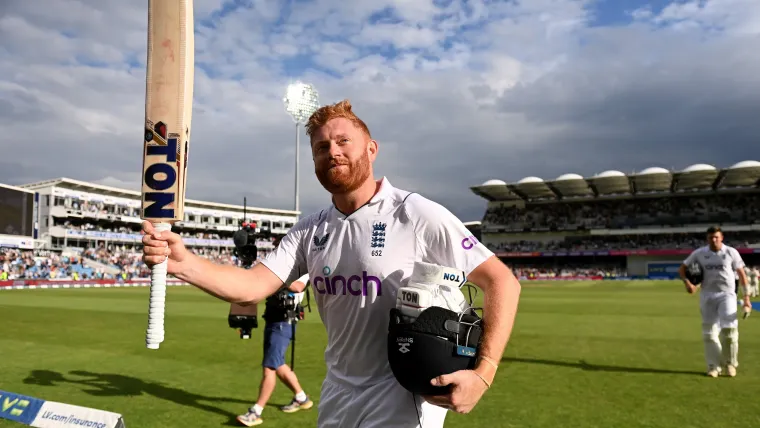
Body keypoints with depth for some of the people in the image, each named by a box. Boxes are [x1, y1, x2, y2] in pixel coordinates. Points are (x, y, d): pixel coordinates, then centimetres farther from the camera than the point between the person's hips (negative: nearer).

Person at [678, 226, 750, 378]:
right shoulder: (699, 253, 1)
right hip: (707, 296, 2)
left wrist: (746, 296, -2)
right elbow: (682, 268, 7)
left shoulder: (731, 252, -1)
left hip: (727, 294, -2)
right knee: (709, 332, 3)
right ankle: (714, 366, 13)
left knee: (729, 328, -13)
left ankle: (730, 363, 8)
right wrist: (687, 282, -13)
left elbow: (741, 274, 3)